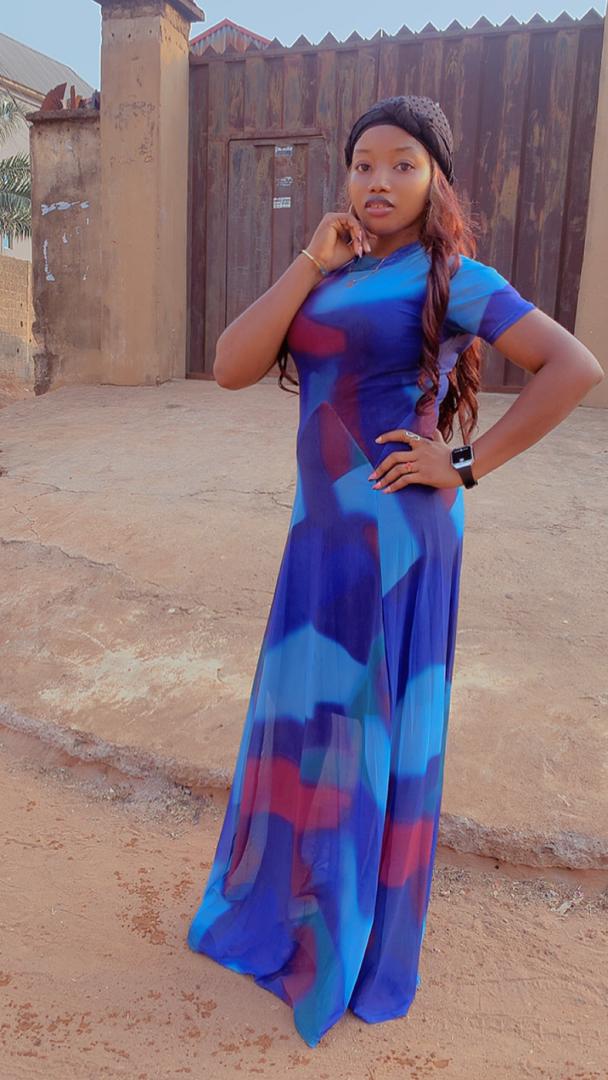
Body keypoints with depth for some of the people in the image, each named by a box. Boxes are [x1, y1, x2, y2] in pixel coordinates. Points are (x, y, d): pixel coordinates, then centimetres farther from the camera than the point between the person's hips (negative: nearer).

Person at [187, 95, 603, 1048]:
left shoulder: (451, 280, -7)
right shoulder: (332, 281, 11)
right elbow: (231, 368, -2)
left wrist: (467, 466, -16)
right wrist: (311, 261, -6)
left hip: (394, 536, -7)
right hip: (324, 527, 7)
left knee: (377, 728, 6)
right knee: (312, 714, 18)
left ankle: (359, 938, 29)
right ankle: (297, 897, 41)